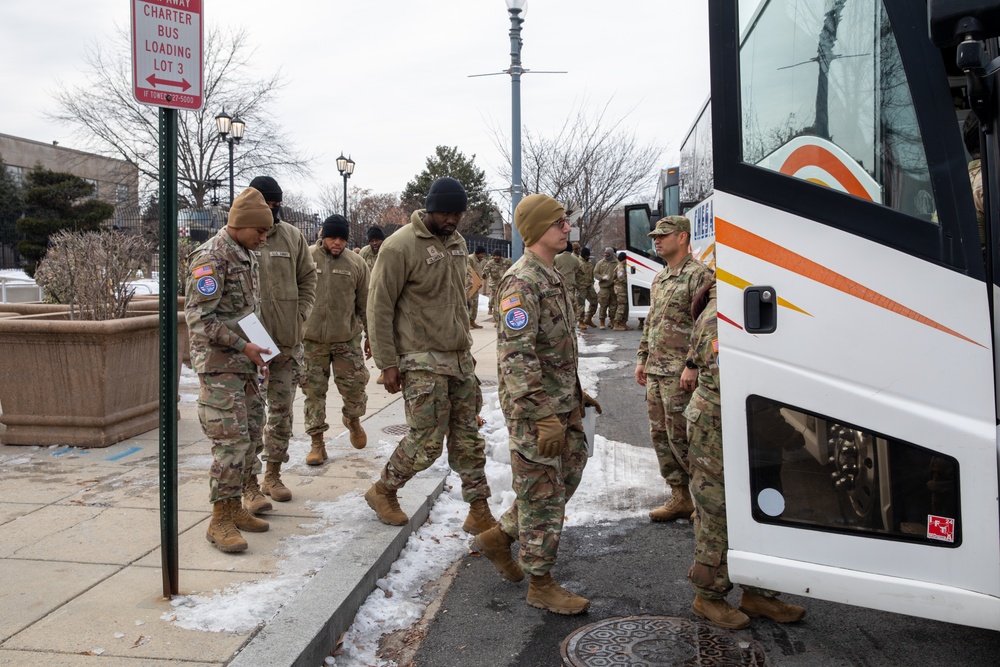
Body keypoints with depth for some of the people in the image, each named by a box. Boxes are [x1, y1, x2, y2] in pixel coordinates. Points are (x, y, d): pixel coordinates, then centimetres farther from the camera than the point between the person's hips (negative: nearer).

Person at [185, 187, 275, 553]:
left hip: (245, 365, 9)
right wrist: (243, 345, -20)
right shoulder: (210, 257, -14)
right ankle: (219, 522, 0)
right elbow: (199, 318, -19)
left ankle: (234, 508, 22)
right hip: (218, 365, -9)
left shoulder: (246, 256, 15)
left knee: (251, 437, 11)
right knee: (231, 441, -10)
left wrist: (258, 352, 14)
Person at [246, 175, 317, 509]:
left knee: (282, 410, 13)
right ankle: (250, 485, 8)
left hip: (288, 341, 4)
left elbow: (308, 278, 13)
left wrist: (300, 314, 1)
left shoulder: (293, 237, 6)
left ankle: (273, 475, 28)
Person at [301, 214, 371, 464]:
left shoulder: (357, 264, 0)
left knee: (355, 386, 4)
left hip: (347, 338, 1)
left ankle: (353, 419, 36)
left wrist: (370, 336, 10)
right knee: (314, 391, 6)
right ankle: (317, 441, 19)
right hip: (312, 339, -1)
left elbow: (365, 304, 7)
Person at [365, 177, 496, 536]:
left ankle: (479, 514, 19)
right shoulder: (400, 246, -12)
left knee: (468, 438, 9)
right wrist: (388, 363, -13)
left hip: (459, 358, 7)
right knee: (427, 441, -2)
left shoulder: (457, 242, 11)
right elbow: (379, 307, -11)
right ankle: (383, 491, 23)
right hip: (423, 361, -7)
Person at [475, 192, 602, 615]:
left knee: (567, 479, 18)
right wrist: (544, 417, -28)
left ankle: (498, 538, 31)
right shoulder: (522, 282, -18)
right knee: (543, 494, 1)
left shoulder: (552, 276, 15)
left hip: (562, 405, 10)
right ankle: (541, 585, 16)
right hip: (535, 408, -10)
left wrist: (576, 394, 22)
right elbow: (517, 356, -25)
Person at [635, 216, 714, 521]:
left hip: (679, 373, -9)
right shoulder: (659, 279, 17)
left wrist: (692, 365, -22)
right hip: (655, 371, 9)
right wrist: (642, 359, 18)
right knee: (660, 435, 11)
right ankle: (680, 498, 22)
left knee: (679, 436, -6)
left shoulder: (698, 275, -11)